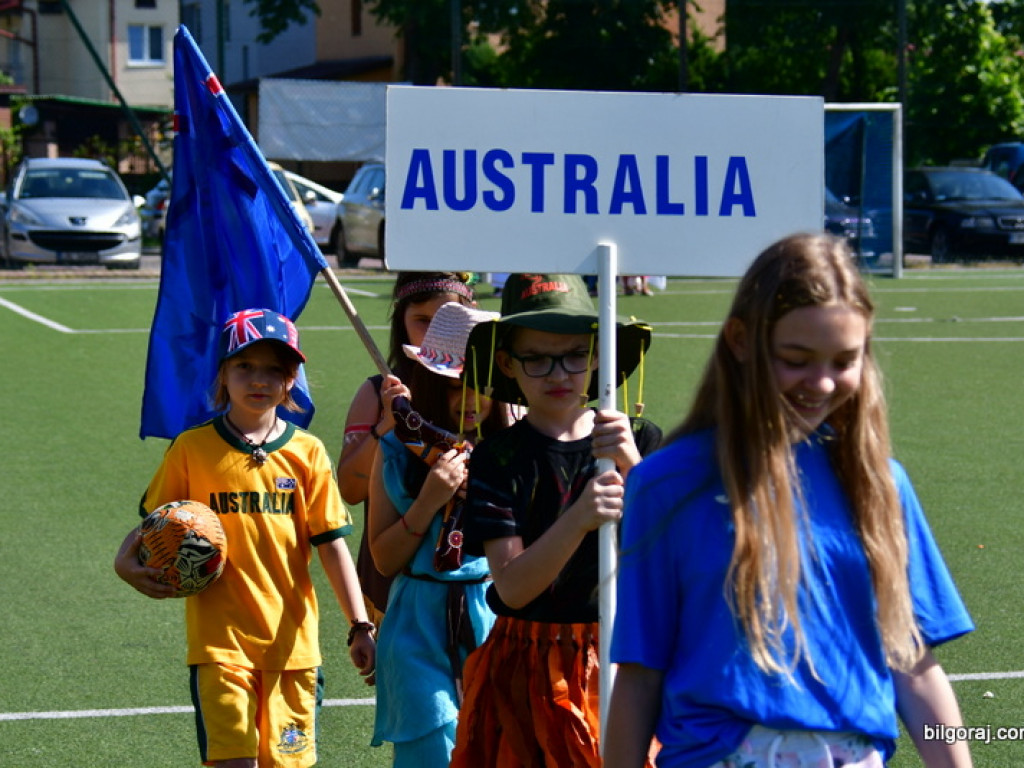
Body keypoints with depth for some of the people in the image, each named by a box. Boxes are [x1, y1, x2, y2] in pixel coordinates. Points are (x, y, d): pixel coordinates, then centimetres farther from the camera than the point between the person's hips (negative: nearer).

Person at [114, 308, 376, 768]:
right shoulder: (192, 449, 0)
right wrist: (126, 562, -15)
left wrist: (360, 627, -1)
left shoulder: (307, 453, 3)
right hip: (220, 641, -2)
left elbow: (331, 544, 4)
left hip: (293, 641, 2)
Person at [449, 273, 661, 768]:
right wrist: (578, 519, -29)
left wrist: (631, 467, -22)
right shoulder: (498, 459, -3)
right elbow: (512, 588, -13)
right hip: (527, 667, -1)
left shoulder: (641, 441, 2)